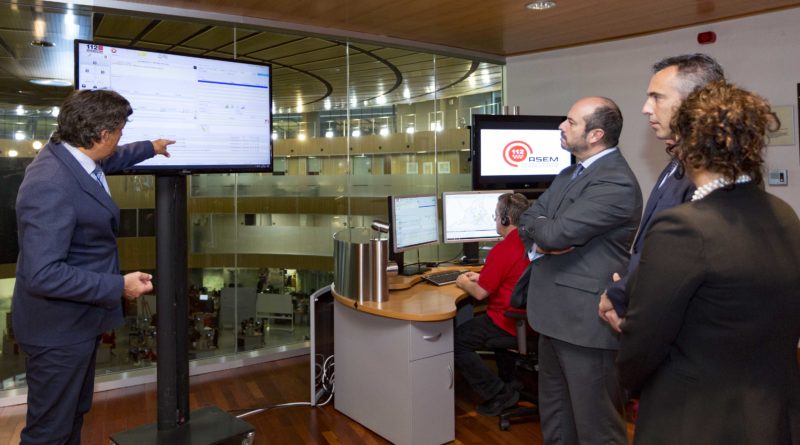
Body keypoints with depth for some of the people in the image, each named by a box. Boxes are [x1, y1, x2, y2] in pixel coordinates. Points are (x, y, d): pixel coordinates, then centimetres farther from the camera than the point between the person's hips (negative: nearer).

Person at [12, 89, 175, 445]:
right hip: (58, 329, -10)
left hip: (80, 319, 10)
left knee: (75, 412, 26)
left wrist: (150, 148, 36)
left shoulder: (69, 155, -1)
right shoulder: (51, 185, -31)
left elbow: (110, 160, 24)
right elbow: (42, 274, -33)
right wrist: (119, 286, -26)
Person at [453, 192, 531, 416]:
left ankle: (498, 393, 2)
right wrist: (481, 277, 19)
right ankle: (509, 383, 38)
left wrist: (464, 282, 6)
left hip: (511, 324, -9)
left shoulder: (502, 250, -21)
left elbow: (480, 293, -15)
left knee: (455, 341, -3)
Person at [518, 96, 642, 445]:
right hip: (555, 315, 9)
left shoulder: (616, 183, -19)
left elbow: (556, 234, -25)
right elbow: (529, 220, 10)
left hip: (586, 321, -9)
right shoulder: (569, 174, 13)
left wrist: (537, 224, -3)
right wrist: (540, 239, -12)